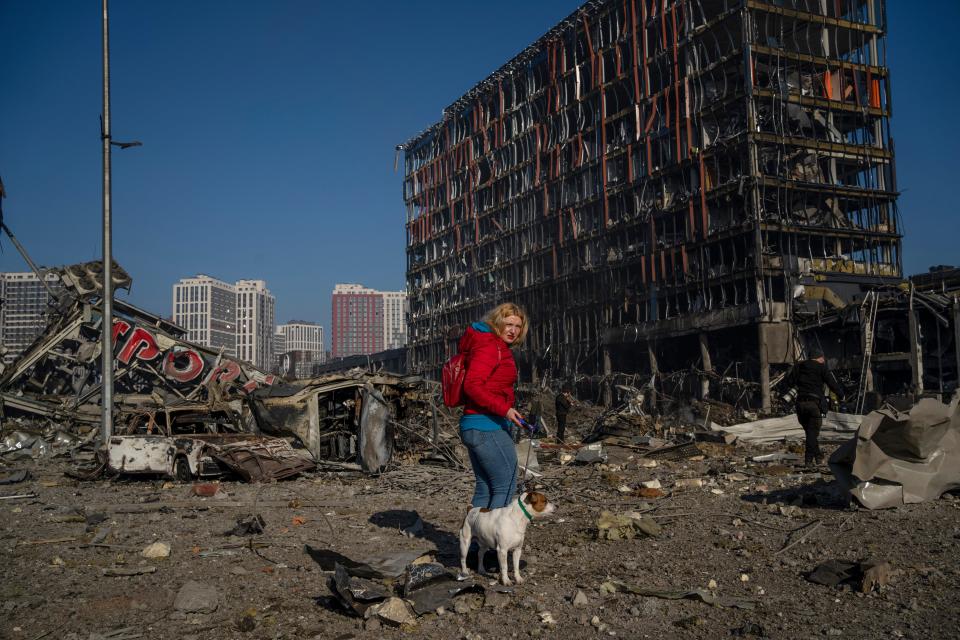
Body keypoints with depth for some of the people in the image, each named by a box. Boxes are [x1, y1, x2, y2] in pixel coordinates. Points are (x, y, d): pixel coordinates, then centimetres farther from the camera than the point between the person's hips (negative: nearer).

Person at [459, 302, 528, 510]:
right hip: (487, 425, -10)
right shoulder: (490, 347, -11)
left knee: (485, 488, 14)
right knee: (506, 486, -7)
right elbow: (472, 386, -22)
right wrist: (504, 409, -25)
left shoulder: (499, 348, 19)